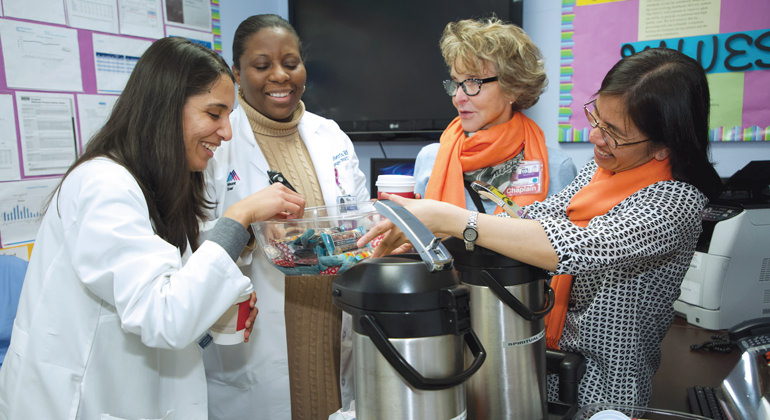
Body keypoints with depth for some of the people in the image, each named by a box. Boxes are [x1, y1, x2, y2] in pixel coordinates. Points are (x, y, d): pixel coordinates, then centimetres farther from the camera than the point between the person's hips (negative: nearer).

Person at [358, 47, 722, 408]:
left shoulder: (678, 201, -21)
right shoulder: (599, 169, 3)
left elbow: (576, 247, -35)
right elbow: (539, 217, -1)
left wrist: (448, 218, -35)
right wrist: (428, 232, -14)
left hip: (602, 394, -6)